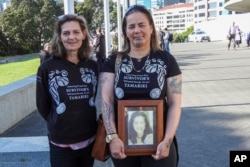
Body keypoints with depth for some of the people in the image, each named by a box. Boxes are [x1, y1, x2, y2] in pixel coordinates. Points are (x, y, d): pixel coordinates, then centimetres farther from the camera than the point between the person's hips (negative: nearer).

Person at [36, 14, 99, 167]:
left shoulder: (93, 66, -2)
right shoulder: (47, 68, -10)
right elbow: (42, 105, 0)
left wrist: (85, 122, 10)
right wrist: (60, 124, 6)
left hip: (90, 139, 3)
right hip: (61, 143, -3)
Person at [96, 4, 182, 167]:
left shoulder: (166, 60, -1)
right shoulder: (113, 61, 2)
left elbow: (175, 103, -2)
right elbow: (106, 100, -4)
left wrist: (168, 140, -11)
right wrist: (112, 136, -13)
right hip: (122, 143, 1)